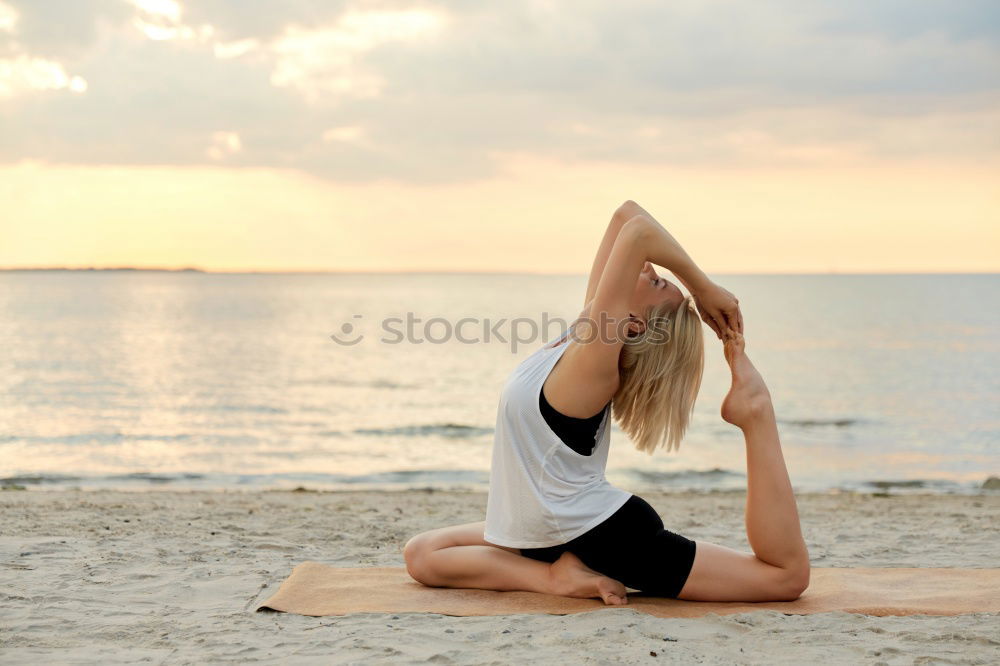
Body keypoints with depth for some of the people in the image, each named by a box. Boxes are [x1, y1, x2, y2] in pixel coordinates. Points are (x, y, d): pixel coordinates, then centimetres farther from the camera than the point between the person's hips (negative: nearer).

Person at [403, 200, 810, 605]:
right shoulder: (587, 330, -1)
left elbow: (639, 230, -32)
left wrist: (704, 289, -19)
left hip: (606, 536, -9)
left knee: (786, 575, -12)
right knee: (421, 554, 10)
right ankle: (558, 577, 1)